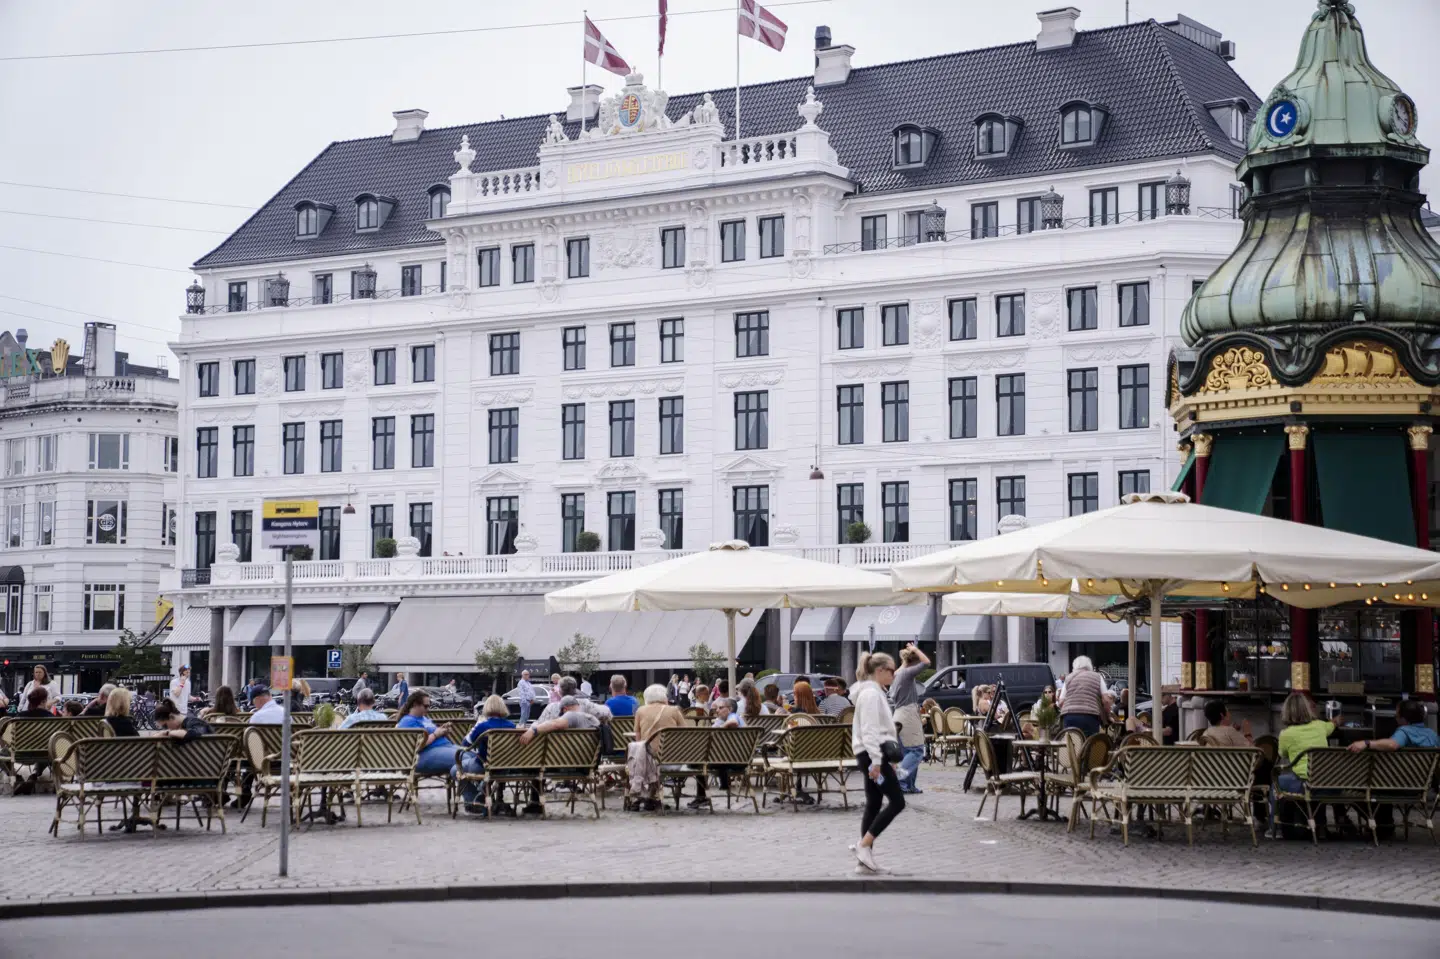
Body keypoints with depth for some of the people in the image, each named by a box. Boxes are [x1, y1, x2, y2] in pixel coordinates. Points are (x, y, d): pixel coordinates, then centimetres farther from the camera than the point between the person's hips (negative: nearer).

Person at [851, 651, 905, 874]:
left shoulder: (876, 692, 19)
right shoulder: (871, 694, -14)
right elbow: (869, 730, -21)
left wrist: (885, 759, 25)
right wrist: (876, 761, -24)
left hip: (875, 754, 10)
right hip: (872, 754, -10)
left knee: (874, 805, 9)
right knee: (897, 801, -9)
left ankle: (865, 859, 8)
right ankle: (864, 845, -11)